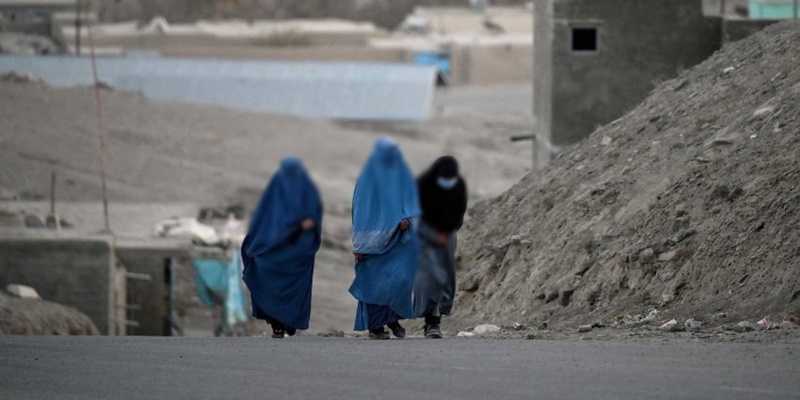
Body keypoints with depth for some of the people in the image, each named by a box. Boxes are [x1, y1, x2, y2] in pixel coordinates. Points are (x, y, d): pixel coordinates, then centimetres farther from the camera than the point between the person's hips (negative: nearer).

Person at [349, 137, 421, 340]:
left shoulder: (404, 177, 8)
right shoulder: (367, 179, -1)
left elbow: (413, 204, 6)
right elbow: (360, 209, -2)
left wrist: (407, 219, -17)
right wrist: (359, 244, -8)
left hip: (400, 238, 2)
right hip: (374, 238, -2)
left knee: (401, 277, -11)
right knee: (375, 282, -3)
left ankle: (393, 317, 7)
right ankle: (375, 326, 5)